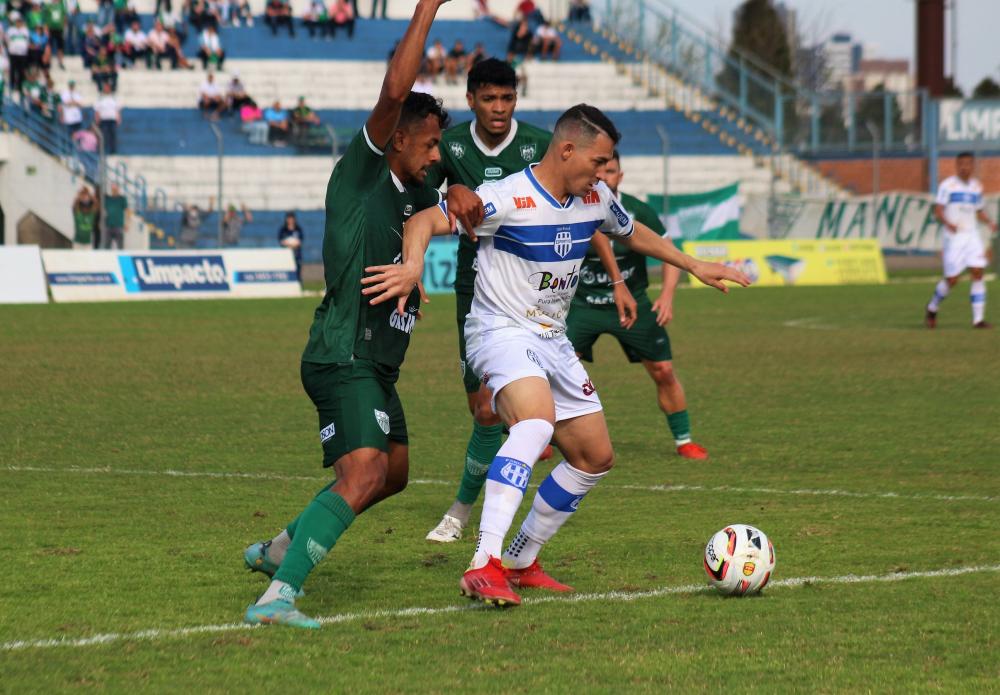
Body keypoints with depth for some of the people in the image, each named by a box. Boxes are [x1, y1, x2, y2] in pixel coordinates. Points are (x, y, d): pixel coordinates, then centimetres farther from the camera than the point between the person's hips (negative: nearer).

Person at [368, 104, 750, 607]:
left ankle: (519, 563, 25)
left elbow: (632, 233, 27)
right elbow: (425, 221, -25)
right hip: (502, 331, -9)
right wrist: (412, 267, -46)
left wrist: (694, 267, 28)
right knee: (537, 420, -37)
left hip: (553, 340, 9)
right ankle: (484, 566, -44)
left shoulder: (595, 199, 4)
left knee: (596, 457, 11)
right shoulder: (509, 199, -19)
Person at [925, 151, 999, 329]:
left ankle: (978, 319, -8)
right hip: (954, 236, -4)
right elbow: (938, 210, -10)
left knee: (978, 274, -8)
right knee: (952, 279, -4)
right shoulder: (947, 185, -4)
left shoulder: (977, 186, 13)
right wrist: (947, 223, -29)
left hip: (972, 236, 4)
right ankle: (932, 308, 22)